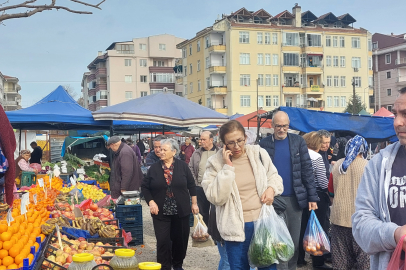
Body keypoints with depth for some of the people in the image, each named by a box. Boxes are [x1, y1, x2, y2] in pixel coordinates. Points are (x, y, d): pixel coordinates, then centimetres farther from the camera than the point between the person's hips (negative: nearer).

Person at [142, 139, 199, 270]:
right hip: (161, 212, 0)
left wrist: (194, 203, 4)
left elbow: (191, 185, 4)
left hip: (181, 211, 0)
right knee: (163, 240, -2)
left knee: (180, 239, 11)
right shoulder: (154, 168, -2)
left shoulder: (182, 166, -3)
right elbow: (145, 186, 4)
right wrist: (151, 202, -8)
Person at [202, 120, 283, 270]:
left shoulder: (259, 153, 0)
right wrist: (227, 167, -19)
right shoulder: (215, 162, -6)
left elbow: (274, 176, 15)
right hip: (237, 226, -2)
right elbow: (216, 198, -16)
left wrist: (272, 189, -7)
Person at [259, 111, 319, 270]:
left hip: (295, 197, 1)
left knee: (294, 239, 11)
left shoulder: (298, 141, 1)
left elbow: (307, 169, 1)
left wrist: (312, 197, -3)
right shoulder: (264, 144, -1)